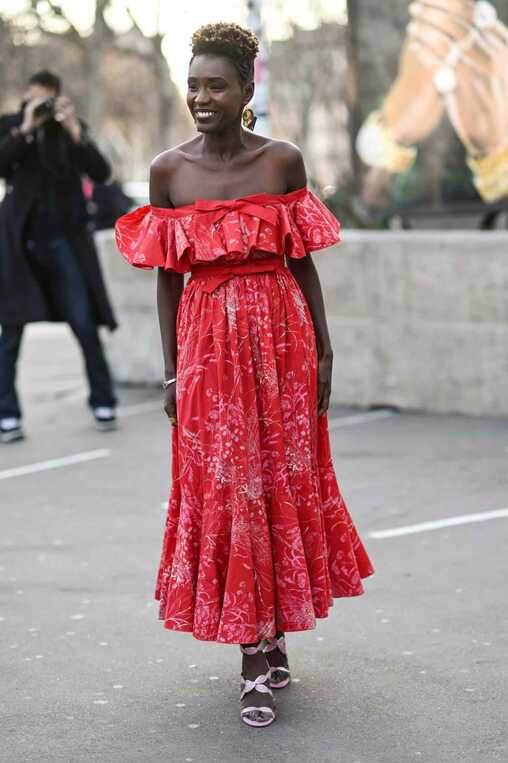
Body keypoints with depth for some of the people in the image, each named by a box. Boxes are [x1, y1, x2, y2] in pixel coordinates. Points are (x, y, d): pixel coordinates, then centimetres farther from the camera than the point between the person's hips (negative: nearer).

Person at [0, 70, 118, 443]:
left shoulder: (73, 128, 6)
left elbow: (101, 173, -6)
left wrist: (74, 131, -16)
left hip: (65, 241, 1)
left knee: (86, 326, -1)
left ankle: (103, 403, 12)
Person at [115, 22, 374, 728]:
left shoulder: (283, 161, -1)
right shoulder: (168, 170, 0)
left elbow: (302, 262, 4)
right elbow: (168, 276, 4)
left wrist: (323, 352, 3)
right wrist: (172, 369, 1)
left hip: (281, 336, 0)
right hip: (208, 343, 0)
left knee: (282, 481, 5)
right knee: (225, 489, 0)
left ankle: (271, 637, 20)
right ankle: (258, 655, 7)